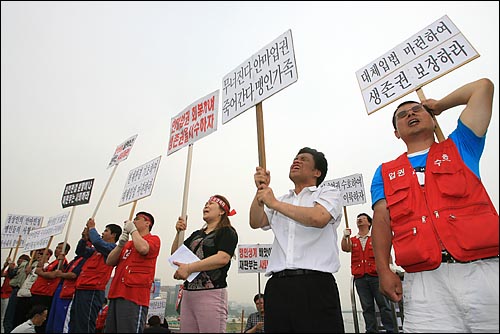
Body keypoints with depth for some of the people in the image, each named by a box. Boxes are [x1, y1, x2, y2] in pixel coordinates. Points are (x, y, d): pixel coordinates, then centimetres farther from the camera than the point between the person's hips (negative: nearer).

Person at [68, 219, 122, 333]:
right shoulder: (97, 249, 19)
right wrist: (85, 238, 8)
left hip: (92, 292, -9)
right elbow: (80, 252, 25)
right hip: (81, 290, 9)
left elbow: (98, 242, -26)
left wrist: (92, 228, -9)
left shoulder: (112, 248, -9)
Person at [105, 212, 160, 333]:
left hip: (134, 296, -7)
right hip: (116, 295, 7)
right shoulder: (128, 243, 21)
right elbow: (109, 262, 15)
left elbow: (143, 248, -20)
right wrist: (120, 244, -1)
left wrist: (133, 230, -5)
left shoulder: (153, 239, 2)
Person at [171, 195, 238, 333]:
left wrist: (189, 268, -20)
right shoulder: (196, 234, 19)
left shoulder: (227, 232, -2)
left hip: (211, 293, -7)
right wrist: (179, 233, 5)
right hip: (188, 293, 7)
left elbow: (223, 258, -18)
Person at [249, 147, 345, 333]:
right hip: (277, 284, 4)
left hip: (315, 283, -4)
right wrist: (261, 190, -1)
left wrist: (275, 203, -9)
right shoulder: (281, 201, 22)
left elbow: (318, 218, -14)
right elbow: (255, 222, 12)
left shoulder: (328, 193, 7)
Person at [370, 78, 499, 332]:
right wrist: (384, 271, -6)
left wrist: (438, 105, 29)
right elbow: (381, 219, 4)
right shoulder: (385, 173, 15)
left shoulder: (459, 148, 16)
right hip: (424, 281, 0)